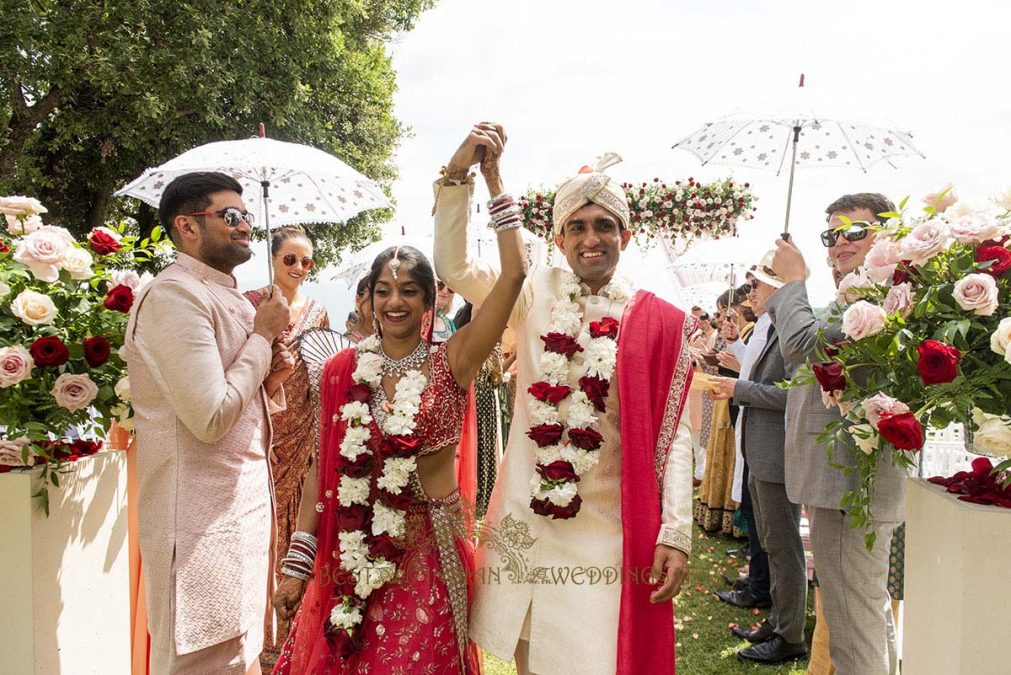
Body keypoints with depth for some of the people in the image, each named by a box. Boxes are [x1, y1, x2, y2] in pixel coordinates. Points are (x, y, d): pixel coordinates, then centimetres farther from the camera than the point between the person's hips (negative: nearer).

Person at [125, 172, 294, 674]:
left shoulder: (230, 299, 13)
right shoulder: (175, 296, -16)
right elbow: (211, 419, -24)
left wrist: (269, 381, 0)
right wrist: (264, 336, -13)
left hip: (244, 504, 9)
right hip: (202, 518, -9)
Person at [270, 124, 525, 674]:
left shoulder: (451, 364, -7)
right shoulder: (340, 370, 0)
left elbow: (513, 275, -17)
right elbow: (322, 467, 3)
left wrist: (493, 179, -15)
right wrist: (297, 564, 2)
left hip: (428, 554, -2)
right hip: (351, 555, 2)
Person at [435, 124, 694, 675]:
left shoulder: (659, 321, -3)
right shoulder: (536, 293, 3)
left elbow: (674, 433, -3)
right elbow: (454, 267, -3)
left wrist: (675, 534, -9)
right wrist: (458, 174, -13)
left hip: (606, 530, -2)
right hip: (524, 521, 2)